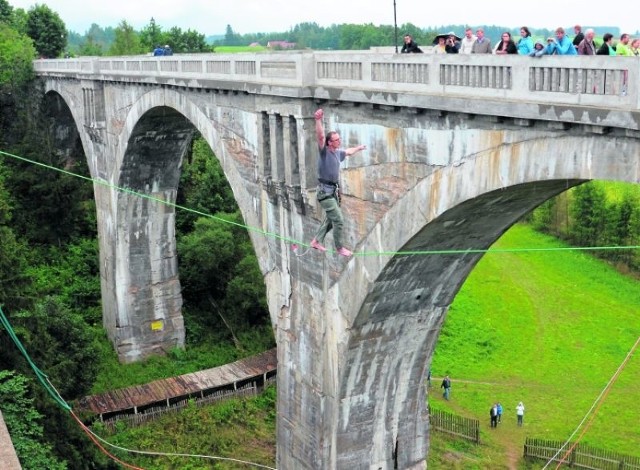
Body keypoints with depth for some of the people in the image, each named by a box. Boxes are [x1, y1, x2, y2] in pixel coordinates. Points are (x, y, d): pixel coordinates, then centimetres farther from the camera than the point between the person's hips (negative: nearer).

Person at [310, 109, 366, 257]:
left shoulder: (338, 152, 9)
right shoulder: (324, 151, -14)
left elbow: (348, 152, 32)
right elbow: (320, 136, -32)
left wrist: (359, 148, 50)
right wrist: (318, 120, -47)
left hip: (334, 191, 9)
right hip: (325, 192, -9)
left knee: (330, 219, 19)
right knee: (339, 220, -7)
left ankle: (317, 241, 33)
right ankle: (339, 248, 6)